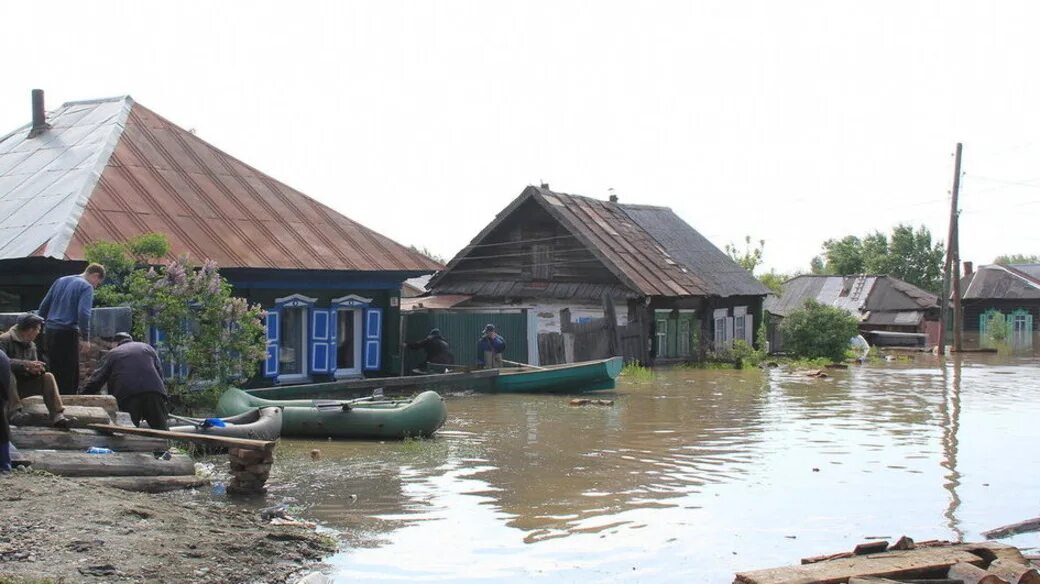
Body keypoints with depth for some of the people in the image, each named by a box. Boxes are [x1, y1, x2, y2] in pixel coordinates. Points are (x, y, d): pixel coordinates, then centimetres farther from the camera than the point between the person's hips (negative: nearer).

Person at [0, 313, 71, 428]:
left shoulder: (32, 345, 8)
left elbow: (33, 369, 7)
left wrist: (36, 369, -19)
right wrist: (25, 364, -37)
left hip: (23, 385, 6)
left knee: (48, 377, -12)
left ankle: (58, 416, -25)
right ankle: (15, 412, -38)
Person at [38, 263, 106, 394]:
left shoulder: (60, 281, 17)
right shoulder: (86, 287, -5)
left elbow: (43, 306, 18)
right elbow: (83, 313, -18)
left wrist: (42, 328, 24)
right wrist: (86, 338, -13)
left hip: (49, 332, 7)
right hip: (67, 334, -7)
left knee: (55, 374, 15)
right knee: (70, 378, -2)